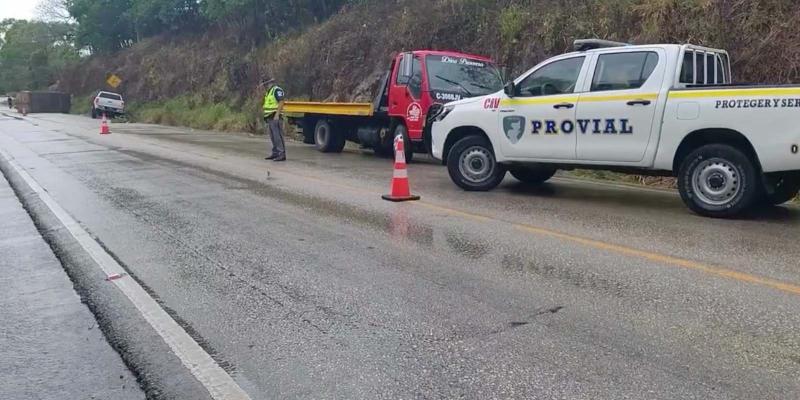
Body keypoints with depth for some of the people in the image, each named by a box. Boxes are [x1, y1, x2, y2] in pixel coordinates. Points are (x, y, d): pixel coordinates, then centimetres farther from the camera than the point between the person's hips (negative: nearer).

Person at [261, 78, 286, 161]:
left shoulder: (277, 90, -10)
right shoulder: (268, 92, 21)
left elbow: (281, 102, -19)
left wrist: (277, 115, -23)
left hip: (275, 117, -10)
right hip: (269, 118, 10)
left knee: (278, 136, -12)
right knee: (273, 137, 11)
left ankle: (282, 154, -13)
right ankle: (275, 153, 17)